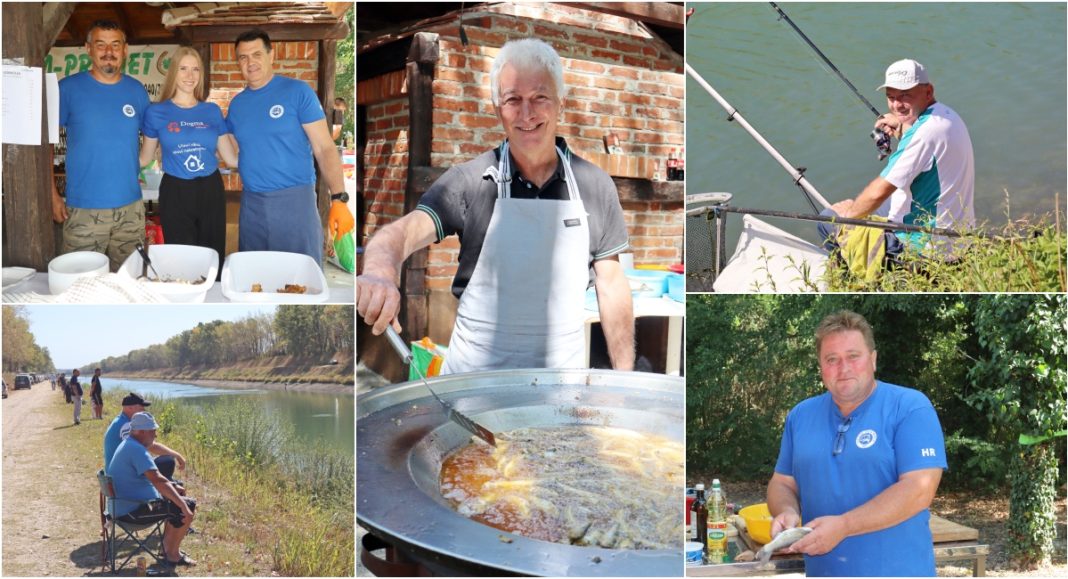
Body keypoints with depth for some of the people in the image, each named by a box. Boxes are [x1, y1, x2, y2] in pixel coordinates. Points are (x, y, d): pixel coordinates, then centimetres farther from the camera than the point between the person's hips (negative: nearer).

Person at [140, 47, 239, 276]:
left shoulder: (212, 111, 5)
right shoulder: (156, 112, 0)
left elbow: (232, 158, 5)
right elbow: (145, 158, 8)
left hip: (211, 191, 2)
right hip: (175, 194, -2)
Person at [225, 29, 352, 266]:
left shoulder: (297, 91, -4)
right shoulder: (236, 104, 11)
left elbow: (324, 148, -8)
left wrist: (339, 199, -16)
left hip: (295, 199, -5)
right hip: (251, 203, 5)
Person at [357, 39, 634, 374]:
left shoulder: (594, 186, -1)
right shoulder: (468, 182, -7)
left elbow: (611, 287, 4)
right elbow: (402, 233, -21)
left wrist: (625, 381, 1)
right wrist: (380, 273, -44)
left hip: (562, 373, 1)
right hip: (475, 372, -1)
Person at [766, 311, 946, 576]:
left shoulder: (910, 408, -9)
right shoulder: (800, 416, 6)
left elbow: (919, 489, -18)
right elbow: (782, 483, 11)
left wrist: (843, 526, -24)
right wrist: (787, 513, -12)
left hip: (897, 570, -4)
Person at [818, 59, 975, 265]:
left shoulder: (927, 131, -24)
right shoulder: (947, 115, 6)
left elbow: (879, 192, -24)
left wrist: (850, 212, -6)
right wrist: (903, 133, 11)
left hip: (928, 248, -10)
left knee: (828, 221, -3)